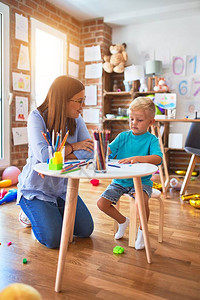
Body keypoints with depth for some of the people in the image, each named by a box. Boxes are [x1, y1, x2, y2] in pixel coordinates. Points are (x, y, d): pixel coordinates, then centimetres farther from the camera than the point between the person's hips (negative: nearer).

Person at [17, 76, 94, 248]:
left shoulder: (76, 119, -5)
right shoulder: (37, 117, -19)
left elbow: (89, 152, -17)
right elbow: (43, 154, -33)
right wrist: (72, 147, -19)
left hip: (63, 188, 5)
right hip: (36, 188, -5)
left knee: (86, 230, 4)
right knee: (53, 240, -13)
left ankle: (54, 214, 28)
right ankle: (32, 214, 17)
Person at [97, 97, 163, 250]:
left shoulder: (151, 139, -6)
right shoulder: (123, 136, 3)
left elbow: (158, 158, -23)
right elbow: (109, 150, -7)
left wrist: (137, 158, -37)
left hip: (141, 181, -4)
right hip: (120, 181, 4)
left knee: (141, 201, -32)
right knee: (101, 203, -7)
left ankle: (142, 230, 3)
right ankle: (123, 221, 24)